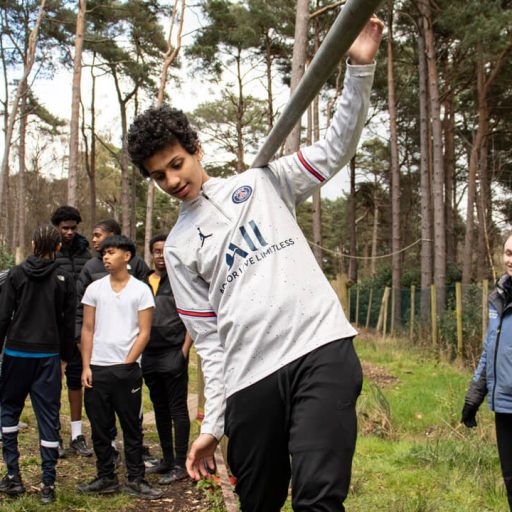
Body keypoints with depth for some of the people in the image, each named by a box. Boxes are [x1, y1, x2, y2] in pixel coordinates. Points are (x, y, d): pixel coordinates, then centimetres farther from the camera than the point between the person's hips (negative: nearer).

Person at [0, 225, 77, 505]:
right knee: (48, 416, 4)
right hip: (48, 355, 1)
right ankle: (48, 484, 6)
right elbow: (68, 323, 2)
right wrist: (67, 355, 12)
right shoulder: (64, 279, 0)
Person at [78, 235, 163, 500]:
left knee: (131, 427, 5)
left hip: (127, 369, -2)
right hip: (96, 369, 3)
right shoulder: (94, 289, 7)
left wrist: (126, 364, -9)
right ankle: (106, 478, 21)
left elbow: (144, 332, -3)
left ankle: (135, 480, 14)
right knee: (99, 427, 8)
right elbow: (87, 330, 7)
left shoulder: (141, 290, 0)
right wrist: (86, 366, -1)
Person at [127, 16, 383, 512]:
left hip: (323, 350, -2)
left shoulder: (261, 182, 15)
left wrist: (359, 68, -4)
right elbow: (208, 338, 11)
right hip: (249, 378, 2)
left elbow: (335, 150, 8)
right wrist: (213, 423, 6)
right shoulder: (178, 249, 15)